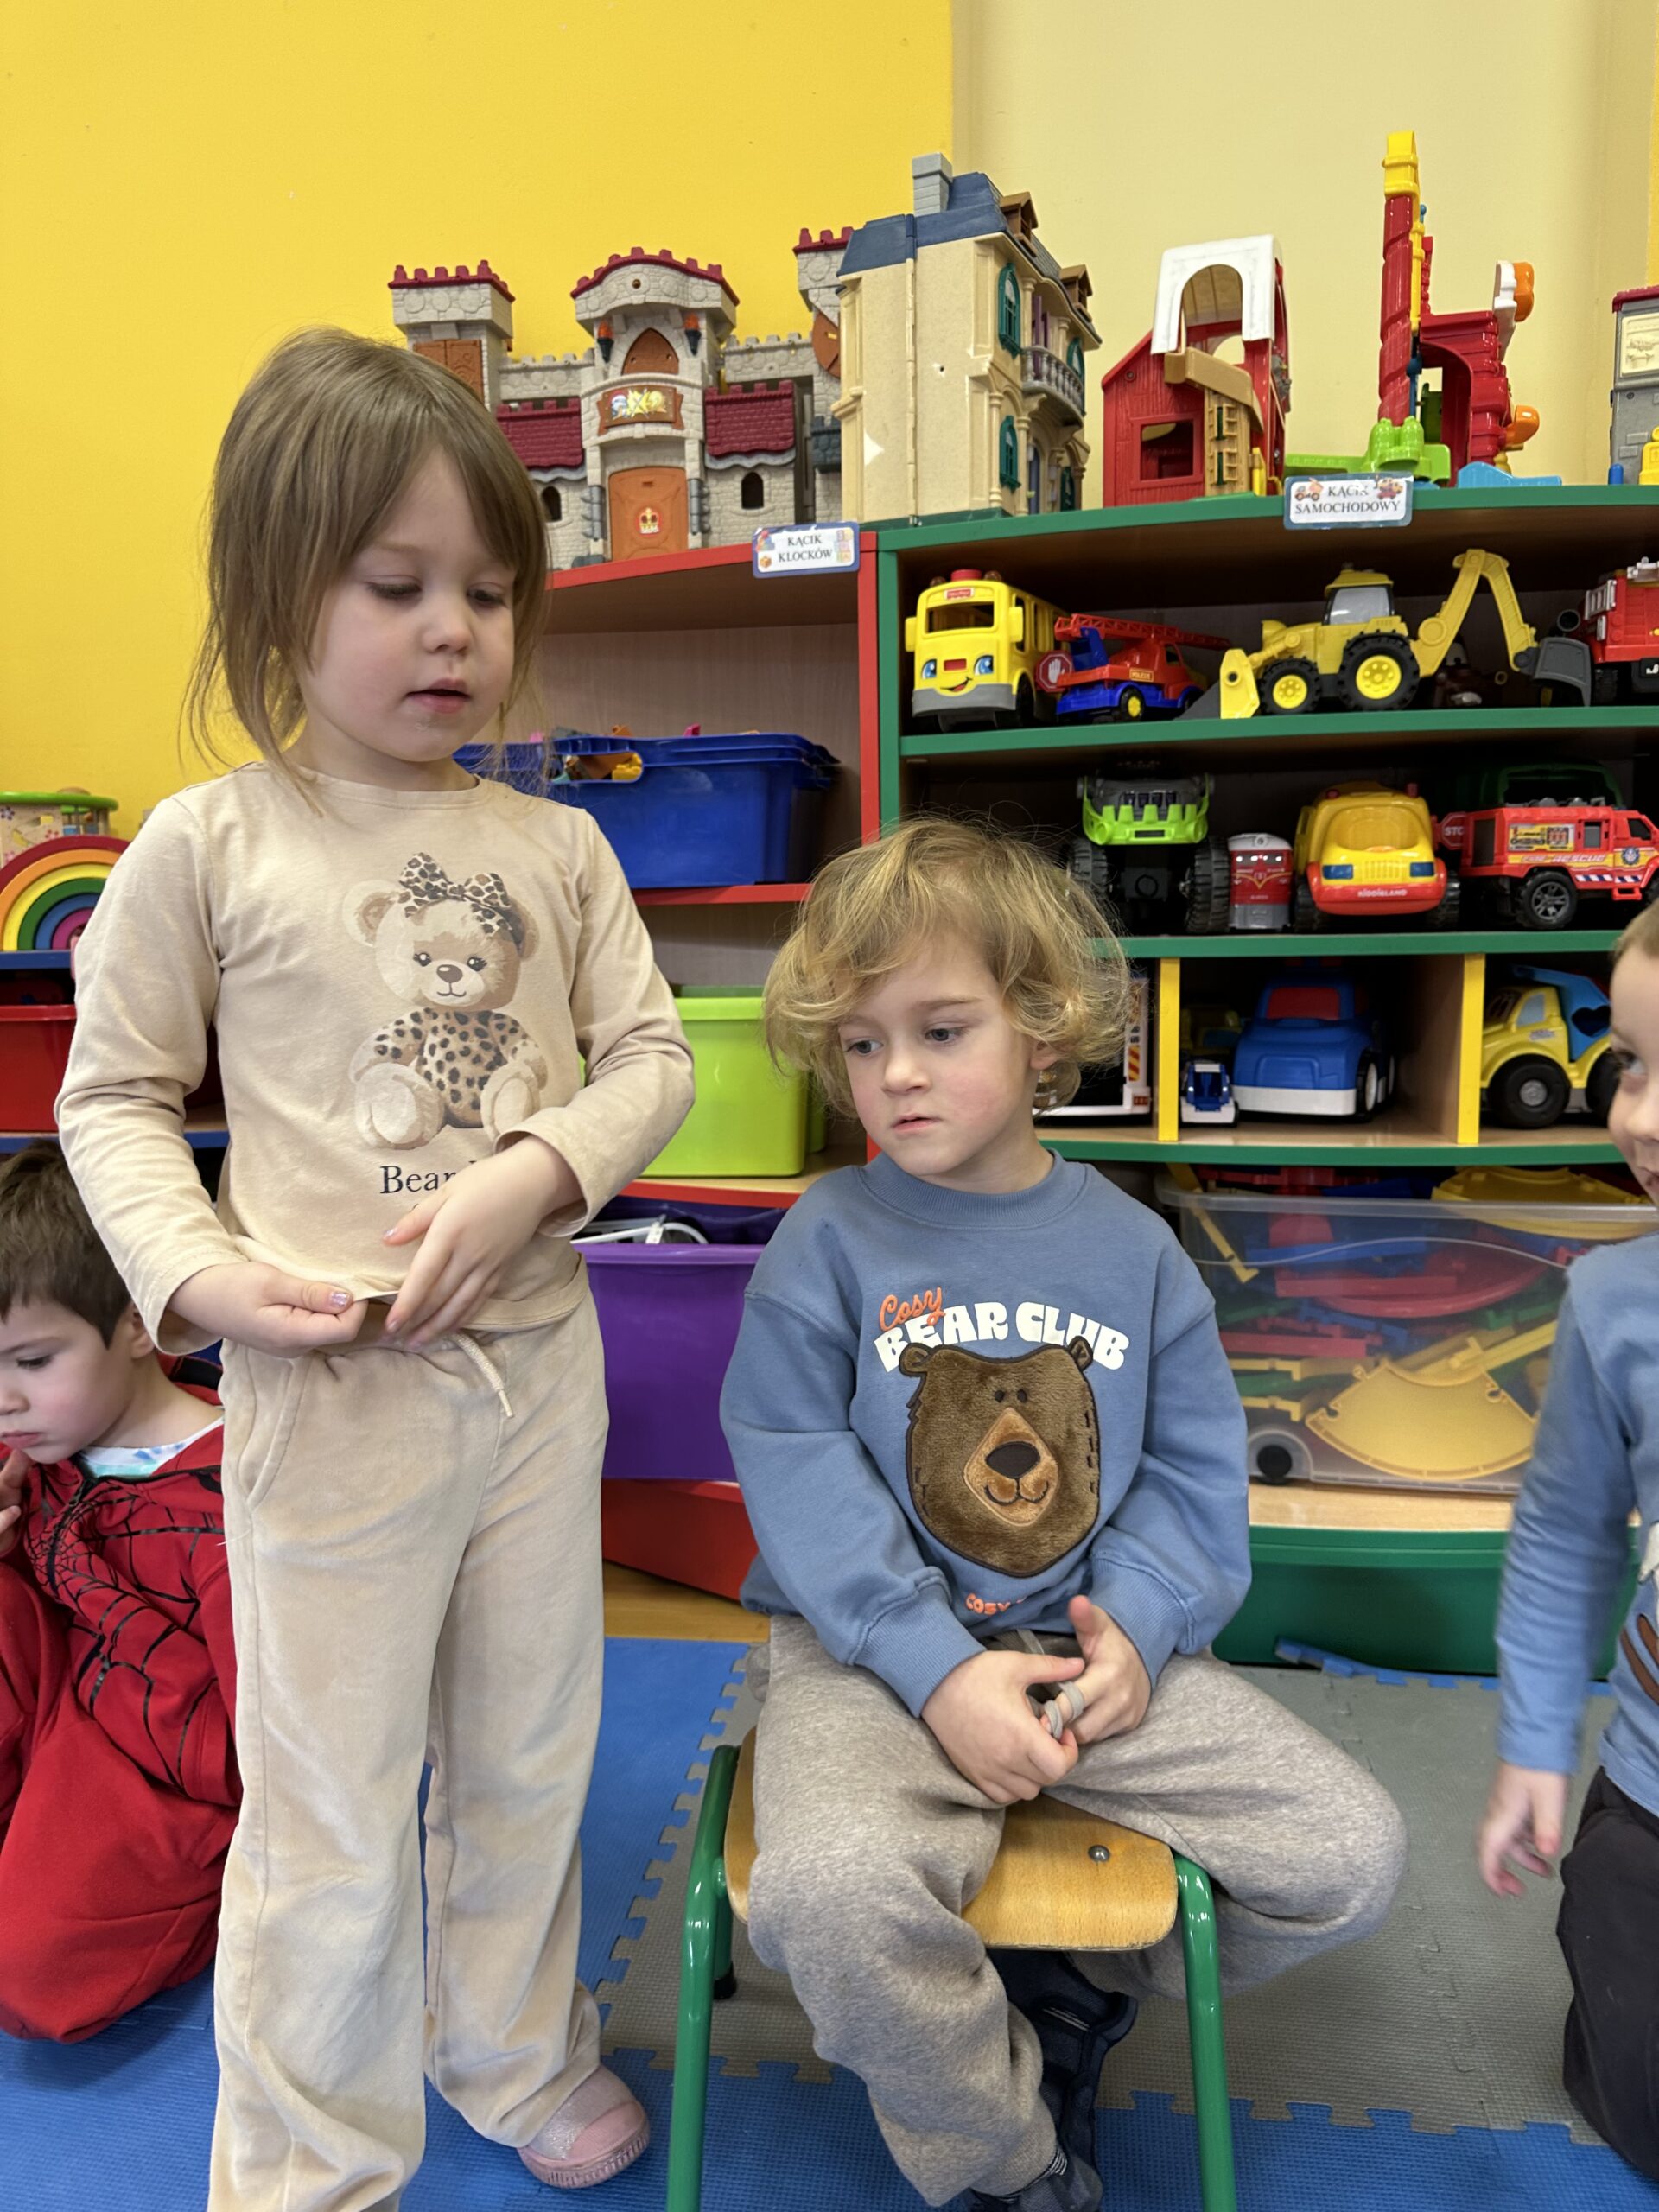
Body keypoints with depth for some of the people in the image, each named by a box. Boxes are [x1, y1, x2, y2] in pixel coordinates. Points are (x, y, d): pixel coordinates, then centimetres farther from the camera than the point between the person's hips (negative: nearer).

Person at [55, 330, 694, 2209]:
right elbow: (114, 1097, -1)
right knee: (329, 1813, 11)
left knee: (527, 1757, 22)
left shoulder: (553, 846, 2)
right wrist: (200, 1275, -15)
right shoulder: (210, 844, -7)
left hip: (539, 1361, 4)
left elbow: (650, 1058, 2)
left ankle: (517, 2051, 49)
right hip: (331, 1386, -3)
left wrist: (535, 1171, -15)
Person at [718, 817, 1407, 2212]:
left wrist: (1136, 1624, -11)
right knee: (832, 1890, -31)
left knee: (1357, 1853, -4)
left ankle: (1075, 1993, 22)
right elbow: (801, 1478, -11)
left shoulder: (1131, 1245, 4)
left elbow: (1196, 1468, 7)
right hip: (880, 1653, -3)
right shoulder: (827, 1243, -6)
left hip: (1095, 1644, 4)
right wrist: (939, 1669, -19)